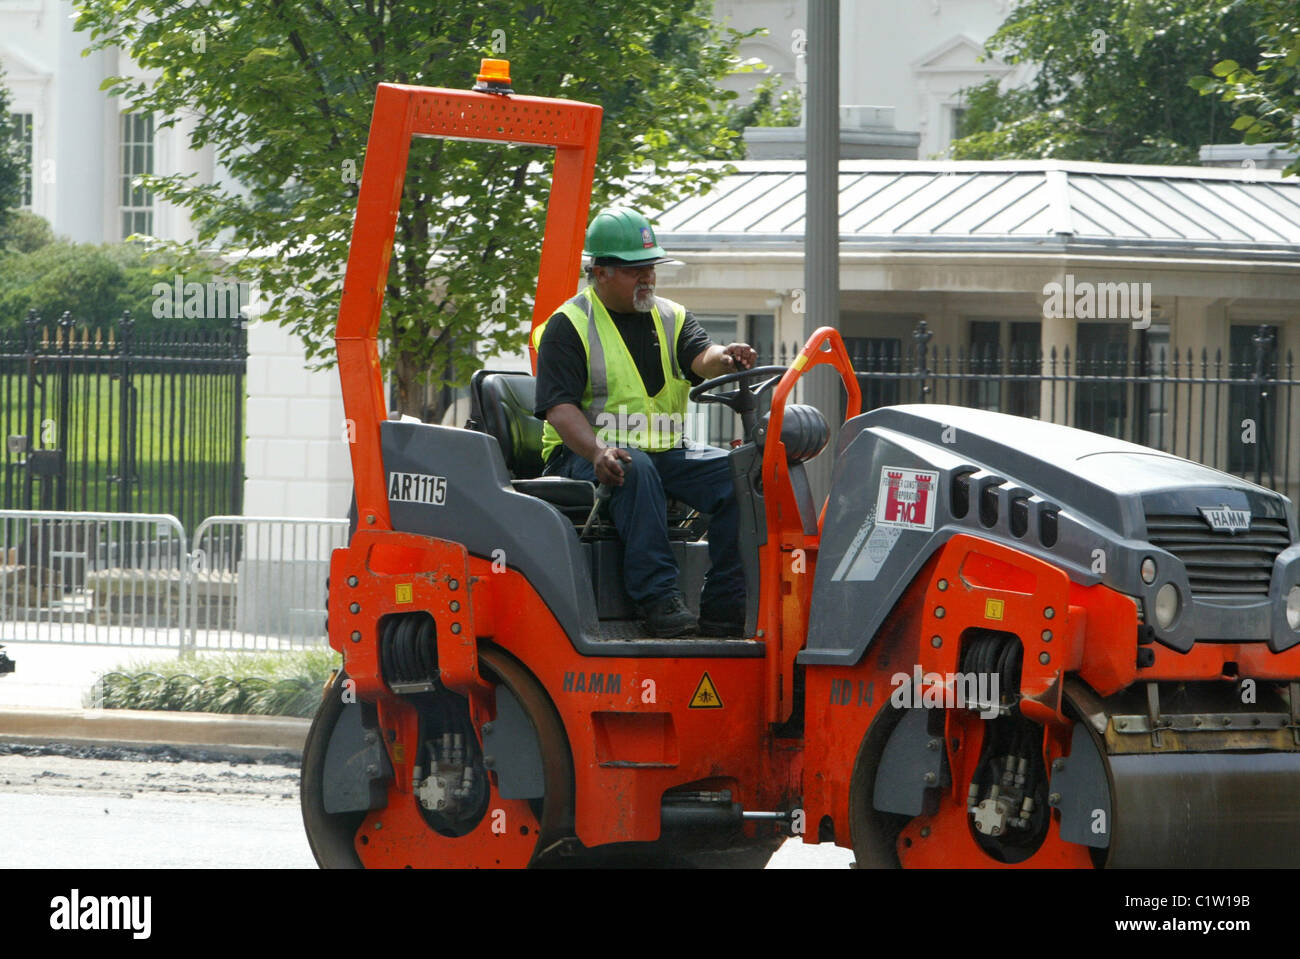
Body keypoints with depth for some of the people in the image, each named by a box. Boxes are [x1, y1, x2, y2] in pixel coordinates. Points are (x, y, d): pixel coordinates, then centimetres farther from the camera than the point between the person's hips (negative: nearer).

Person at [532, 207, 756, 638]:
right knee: (635, 470, -38)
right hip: (583, 455, -5)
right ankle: (658, 598, -43)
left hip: (667, 452, 5)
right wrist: (597, 451, -30)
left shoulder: (672, 318, 16)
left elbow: (700, 357, -5)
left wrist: (725, 358, -32)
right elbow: (559, 405, -11)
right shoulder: (568, 326, 0)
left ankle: (724, 606, -20)